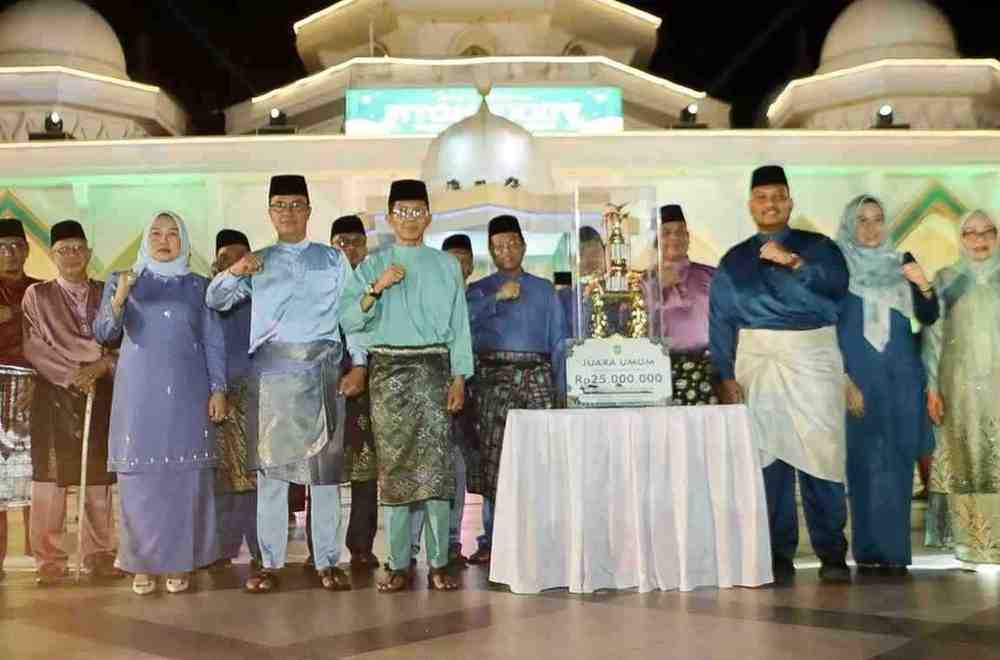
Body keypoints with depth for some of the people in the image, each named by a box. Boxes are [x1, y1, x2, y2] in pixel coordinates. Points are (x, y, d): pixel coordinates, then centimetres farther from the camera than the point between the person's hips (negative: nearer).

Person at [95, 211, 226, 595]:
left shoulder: (198, 286, 9)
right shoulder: (121, 281, 7)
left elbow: (213, 342, 8)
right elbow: (103, 334, -2)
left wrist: (218, 389, -2)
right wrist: (119, 300, -20)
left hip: (186, 394, 1)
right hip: (139, 394, 0)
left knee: (186, 477, 1)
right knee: (139, 479, 0)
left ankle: (180, 563, 10)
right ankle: (142, 564, 11)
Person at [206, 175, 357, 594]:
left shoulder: (332, 259, 13)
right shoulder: (257, 262, 14)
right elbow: (215, 301, 10)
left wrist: (358, 364, -2)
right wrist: (232, 271, -10)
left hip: (321, 370, 0)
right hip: (271, 370, 1)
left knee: (325, 467, 0)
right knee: (270, 467, 1)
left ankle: (327, 562, 6)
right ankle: (271, 563, 7)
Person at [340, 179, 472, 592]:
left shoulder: (446, 265, 11)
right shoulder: (373, 266, 10)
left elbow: (458, 324, 8)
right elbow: (350, 320, 0)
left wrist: (458, 379, 2)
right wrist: (376, 288, -14)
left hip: (432, 367, 0)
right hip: (388, 369, 0)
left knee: (435, 463, -6)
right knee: (393, 464, 1)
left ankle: (438, 564, 1)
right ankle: (399, 565, 8)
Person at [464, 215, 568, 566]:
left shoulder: (544, 289, 20)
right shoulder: (479, 290, 14)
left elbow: (559, 338, 15)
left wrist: (562, 386, 6)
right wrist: (498, 299, -15)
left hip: (537, 375, 1)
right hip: (495, 375, -1)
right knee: (493, 456, -4)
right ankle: (492, 540, 2)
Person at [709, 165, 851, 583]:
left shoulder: (818, 247, 10)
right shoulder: (734, 260, 13)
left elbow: (837, 287, -8)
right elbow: (720, 322, 6)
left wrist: (794, 262, -19)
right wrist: (726, 376, -3)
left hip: (814, 359, -1)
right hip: (757, 361, 1)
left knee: (821, 453, -5)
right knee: (768, 456, 1)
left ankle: (832, 554, 4)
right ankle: (778, 555, 8)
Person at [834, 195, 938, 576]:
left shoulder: (901, 264, 11)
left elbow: (928, 318, 10)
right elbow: (828, 329, -3)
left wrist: (924, 286, -10)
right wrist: (844, 380, -11)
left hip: (902, 377, 3)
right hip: (859, 377, -3)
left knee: (899, 462, 4)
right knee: (866, 462, -3)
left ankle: (896, 550, 11)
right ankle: (869, 552, 3)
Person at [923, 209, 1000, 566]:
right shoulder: (945, 279, 7)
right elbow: (933, 334, 4)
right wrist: (931, 386, -3)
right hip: (961, 382, -1)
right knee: (964, 459, 0)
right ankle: (970, 540, 5)